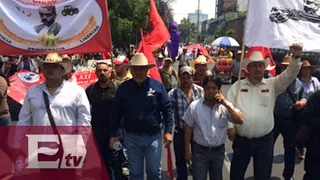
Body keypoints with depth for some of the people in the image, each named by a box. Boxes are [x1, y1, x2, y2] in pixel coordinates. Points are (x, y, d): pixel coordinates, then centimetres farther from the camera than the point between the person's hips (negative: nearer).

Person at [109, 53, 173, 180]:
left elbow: (167, 109, -3)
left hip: (153, 136, -1)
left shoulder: (157, 86, -5)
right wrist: (113, 135, 0)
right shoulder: (123, 88, -1)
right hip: (131, 137, 1)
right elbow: (117, 112, 2)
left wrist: (168, 131, -9)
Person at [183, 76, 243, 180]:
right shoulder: (194, 106, -10)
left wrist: (226, 104, -20)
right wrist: (187, 151, -2)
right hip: (200, 151, -2)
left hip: (218, 151, 3)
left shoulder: (225, 106, -4)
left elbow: (240, 121, -14)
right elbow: (188, 129, -4)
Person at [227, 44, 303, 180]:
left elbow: (290, 75, -12)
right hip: (241, 140, 0)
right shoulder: (237, 86, -1)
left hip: (264, 140, 0)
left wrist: (296, 57, -27)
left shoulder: (272, 84, 1)